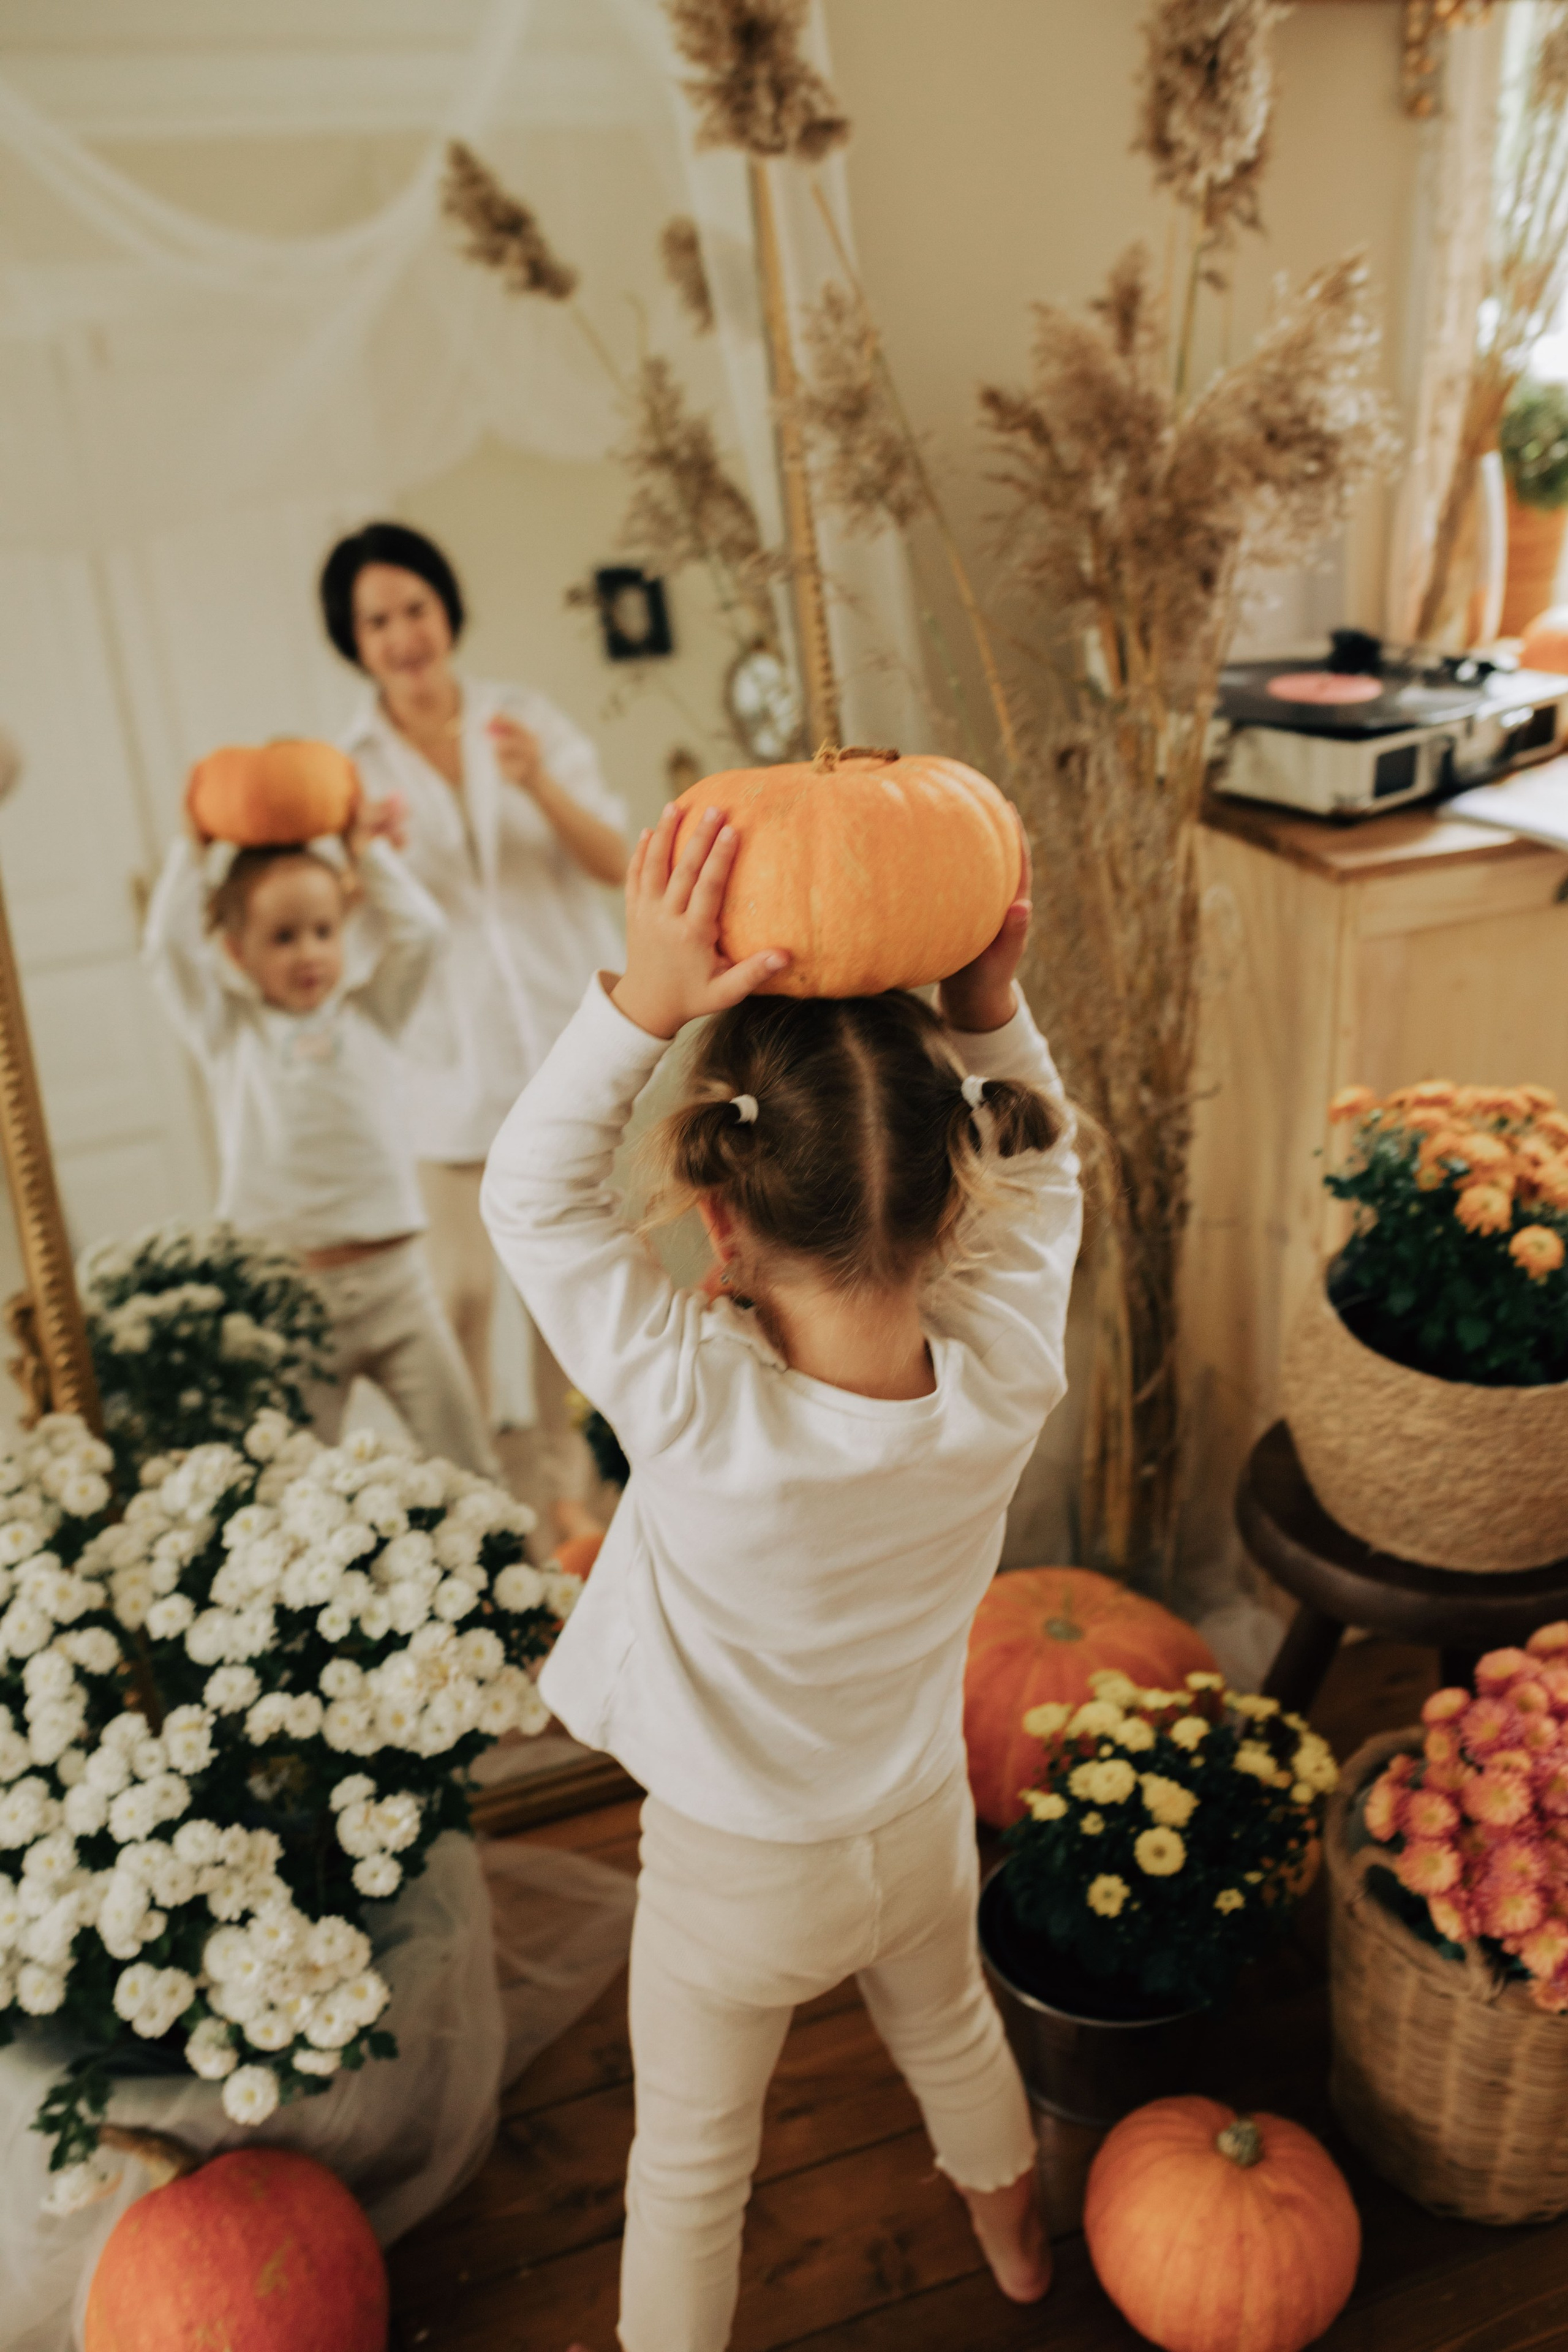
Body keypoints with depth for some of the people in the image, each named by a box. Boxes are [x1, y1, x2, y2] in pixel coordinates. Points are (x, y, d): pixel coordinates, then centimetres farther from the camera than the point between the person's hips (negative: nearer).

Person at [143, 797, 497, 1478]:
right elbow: (170, 949, -2)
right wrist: (194, 852, 5)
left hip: (393, 1275, 1)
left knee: (462, 1448, 6)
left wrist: (367, 849, 10)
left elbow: (420, 931, 3)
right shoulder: (229, 1030, 8)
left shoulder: (367, 1012, 11)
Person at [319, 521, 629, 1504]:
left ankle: (569, 1474, 26)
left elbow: (615, 863, -2)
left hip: (571, 1037, 1)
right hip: (451, 1063, -1)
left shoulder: (529, 718, 4)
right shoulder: (351, 768, 3)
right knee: (462, 1288, -3)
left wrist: (543, 786, -21)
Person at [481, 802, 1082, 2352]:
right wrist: (986, 1003, -24)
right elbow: (1035, 1166, -11)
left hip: (735, 1877, -4)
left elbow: (531, 1196, -29)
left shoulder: (696, 1409, -40)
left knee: (691, 2160, 25)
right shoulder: (1006, 1377, -30)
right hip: (924, 1829, 5)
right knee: (948, 2023, 37)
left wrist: (644, 1002, -38)